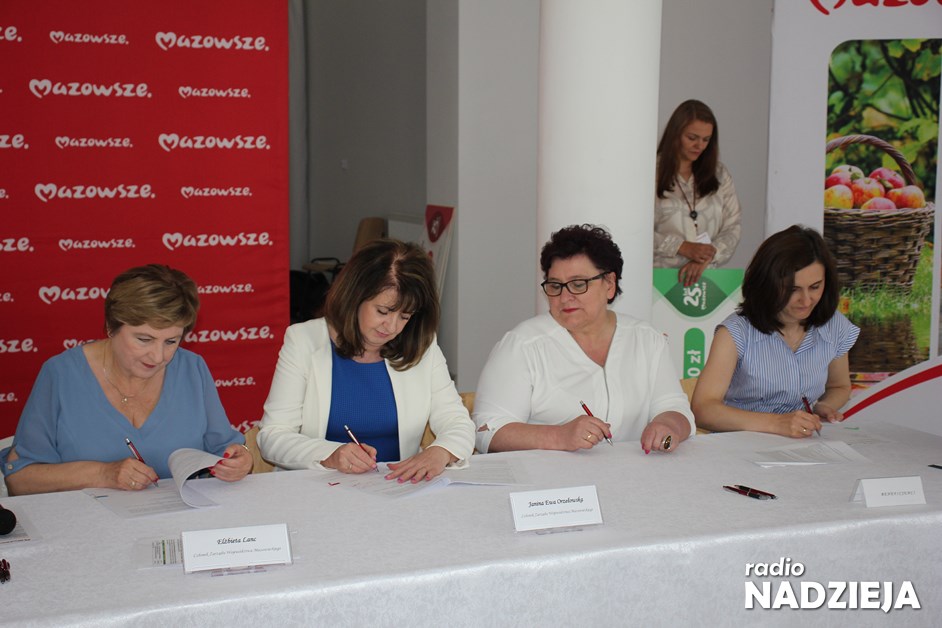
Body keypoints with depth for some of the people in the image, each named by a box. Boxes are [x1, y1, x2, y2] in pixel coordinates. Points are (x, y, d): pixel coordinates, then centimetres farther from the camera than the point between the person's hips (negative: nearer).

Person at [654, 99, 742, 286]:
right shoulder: (654, 174, -1)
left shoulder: (719, 175, 14)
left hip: (705, 274, 3)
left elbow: (732, 227, 10)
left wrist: (706, 258, -6)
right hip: (660, 272, -3)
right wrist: (683, 248, -11)